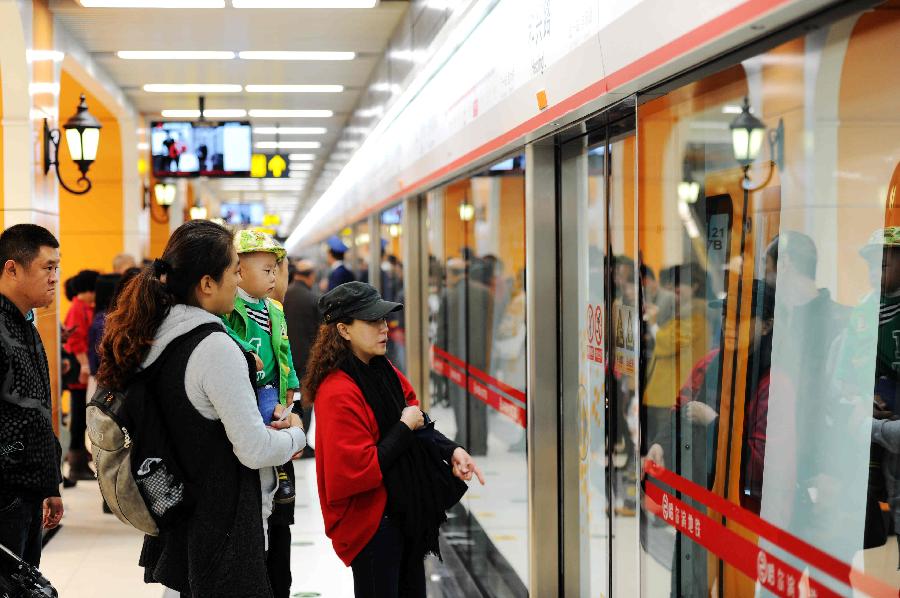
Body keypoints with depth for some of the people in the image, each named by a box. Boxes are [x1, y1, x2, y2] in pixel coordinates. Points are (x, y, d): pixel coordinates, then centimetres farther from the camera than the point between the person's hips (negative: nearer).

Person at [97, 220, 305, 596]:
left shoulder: (158, 337, 4)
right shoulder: (216, 347, -21)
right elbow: (255, 451, -20)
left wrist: (265, 425, 9)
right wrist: (295, 435, 0)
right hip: (222, 527, -9)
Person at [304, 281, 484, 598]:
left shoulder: (386, 373, 5)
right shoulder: (339, 393, -23)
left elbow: (418, 423, 12)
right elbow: (356, 470, -25)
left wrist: (451, 451, -6)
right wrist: (405, 428, -18)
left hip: (406, 512, 9)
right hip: (370, 525, -9)